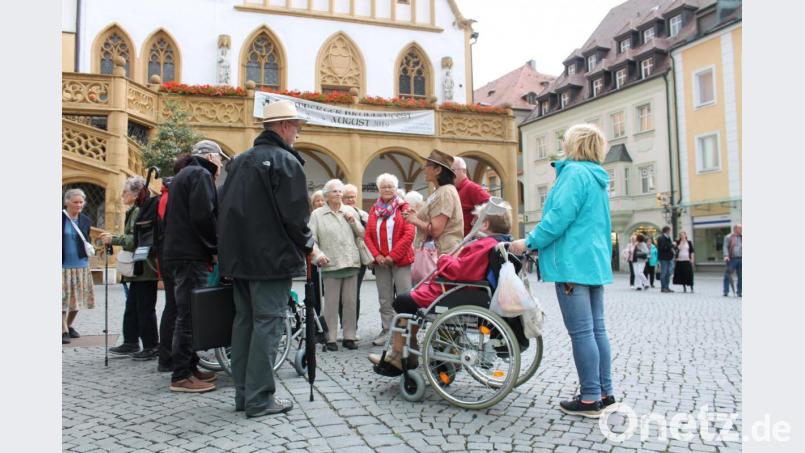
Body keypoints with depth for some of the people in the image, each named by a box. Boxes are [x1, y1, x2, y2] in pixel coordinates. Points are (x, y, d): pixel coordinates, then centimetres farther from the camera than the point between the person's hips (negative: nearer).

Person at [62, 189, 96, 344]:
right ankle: (64, 330, 9)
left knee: (78, 297, 12)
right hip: (63, 265, -4)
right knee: (63, 298, -1)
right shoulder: (61, 218, -8)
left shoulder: (85, 220, 6)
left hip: (81, 265, 5)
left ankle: (69, 325, 31)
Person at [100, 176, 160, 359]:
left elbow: (137, 240, -23)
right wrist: (113, 239, 17)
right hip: (139, 269, 10)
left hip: (144, 269, -10)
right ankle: (131, 343, 25)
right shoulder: (134, 211, 18)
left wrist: (114, 239, -17)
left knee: (145, 308, -3)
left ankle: (151, 346, 6)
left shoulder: (139, 211, -14)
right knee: (132, 307, 15)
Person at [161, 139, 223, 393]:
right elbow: (203, 216, -19)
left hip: (178, 253, 10)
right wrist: (216, 249, -9)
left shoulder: (183, 175, 24)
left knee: (187, 315, 13)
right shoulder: (201, 174, -7)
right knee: (189, 315, -8)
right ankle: (181, 376, -5)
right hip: (191, 255, -10)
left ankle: (189, 367, 20)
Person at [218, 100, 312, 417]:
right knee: (267, 323, -3)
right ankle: (260, 399, 1)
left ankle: (244, 393, 20)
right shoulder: (285, 161, -10)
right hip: (272, 259, -8)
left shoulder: (241, 161, 16)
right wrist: (308, 246, -1)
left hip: (239, 257, 8)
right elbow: (295, 215, -17)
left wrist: (235, 248, 20)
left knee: (244, 321, 12)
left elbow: (225, 209, 16)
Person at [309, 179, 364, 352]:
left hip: (351, 263, 3)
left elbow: (362, 235, 14)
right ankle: (331, 338, 7)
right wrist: (318, 254, -19)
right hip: (331, 265, -3)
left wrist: (353, 221, -1)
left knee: (350, 302, 6)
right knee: (331, 303, -2)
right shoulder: (317, 214, 4)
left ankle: (349, 336, 15)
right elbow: (311, 238, -3)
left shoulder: (350, 211, 13)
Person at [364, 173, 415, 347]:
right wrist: (376, 255, -7)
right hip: (381, 261, 4)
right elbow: (368, 235, 7)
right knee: (384, 299, 9)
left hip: (400, 260, -4)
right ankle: (387, 329, 18)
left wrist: (393, 255, -13)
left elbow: (410, 233, -10)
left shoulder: (403, 207, 0)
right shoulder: (374, 209, 11)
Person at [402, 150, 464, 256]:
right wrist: (417, 215, 8)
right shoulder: (439, 192, 17)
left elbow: (435, 230, -21)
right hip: (436, 252, 10)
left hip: (444, 253, -10)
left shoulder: (445, 192, -15)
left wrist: (415, 220, -6)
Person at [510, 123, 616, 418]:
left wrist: (529, 243, -11)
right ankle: (605, 393, 20)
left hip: (573, 263, -10)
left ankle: (590, 398, 2)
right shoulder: (597, 178, 18)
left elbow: (559, 216, -20)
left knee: (581, 332, -4)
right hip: (595, 262, 10)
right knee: (596, 329, 13)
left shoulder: (574, 173, -11)